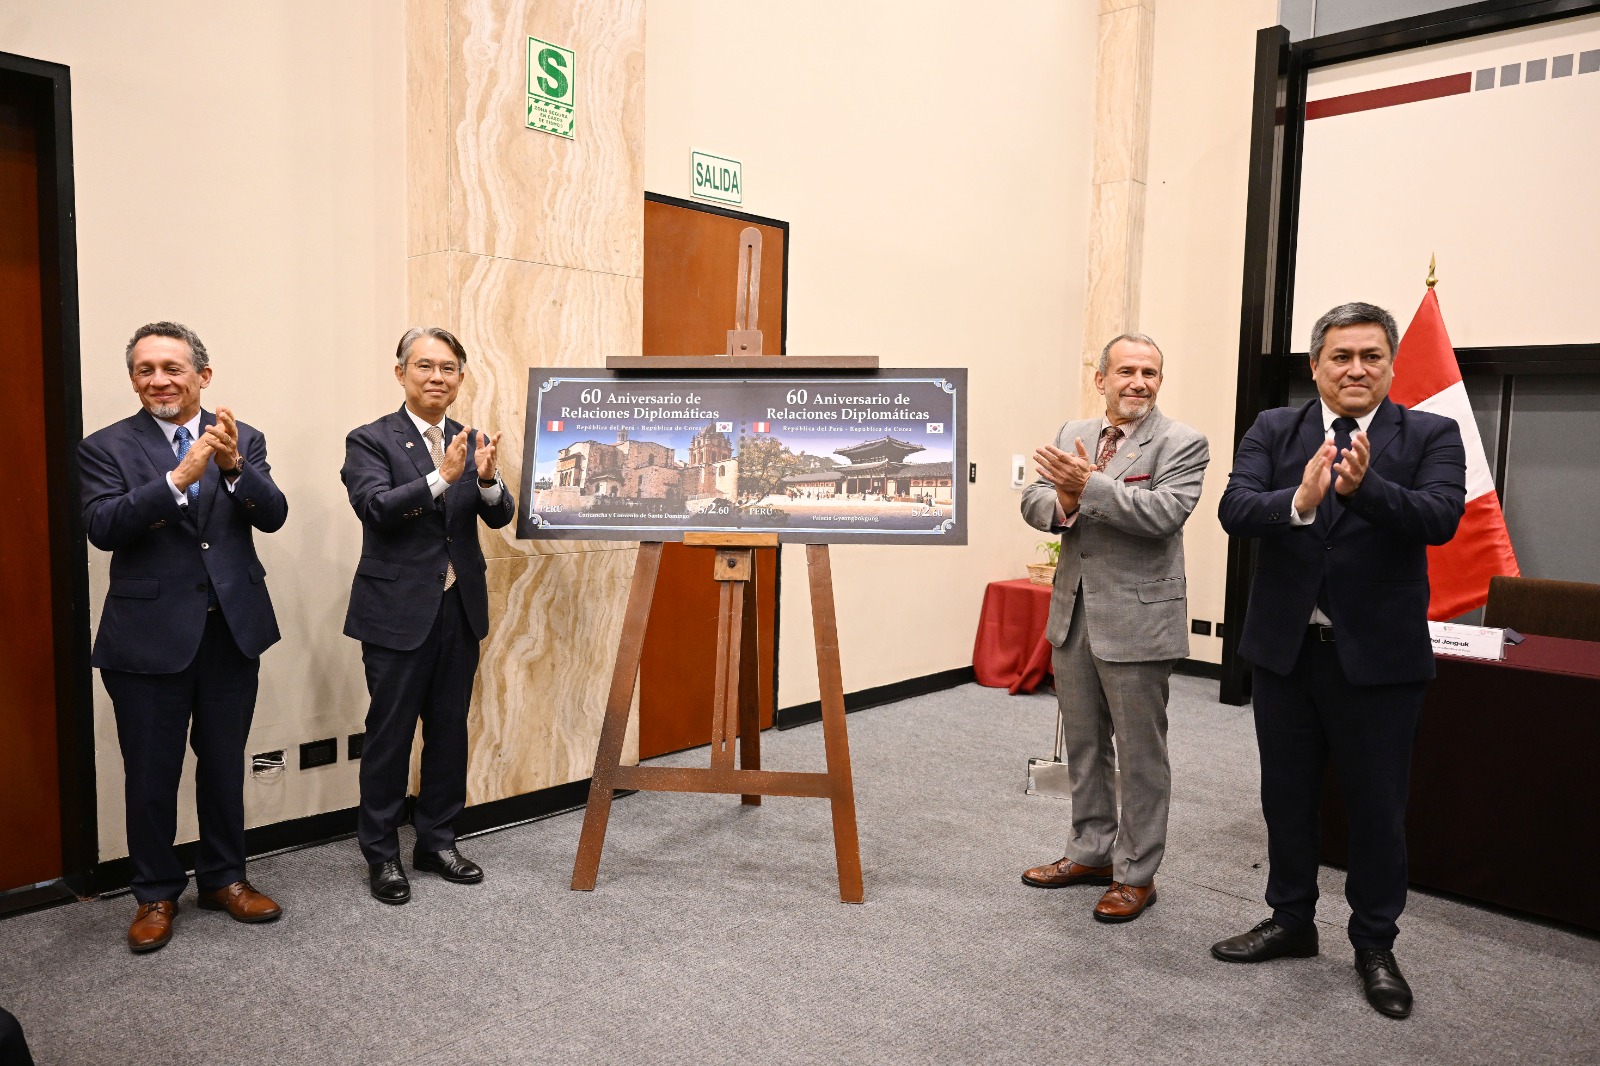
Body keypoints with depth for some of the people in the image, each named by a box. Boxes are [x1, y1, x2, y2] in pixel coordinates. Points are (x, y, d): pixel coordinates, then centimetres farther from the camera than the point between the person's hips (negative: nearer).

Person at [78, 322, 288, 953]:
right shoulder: (106, 447, -2)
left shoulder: (243, 440, 3)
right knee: (151, 776, 9)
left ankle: (224, 878, 32)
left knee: (224, 764, 15)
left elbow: (272, 516, -9)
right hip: (149, 636, -2)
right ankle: (156, 894, 28)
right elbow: (102, 528, -17)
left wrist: (233, 466, -27)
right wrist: (179, 477, -28)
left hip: (232, 629, 2)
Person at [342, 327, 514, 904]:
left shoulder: (471, 442, 8)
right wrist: (441, 478, -31)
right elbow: (375, 507, -20)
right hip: (398, 612, -4)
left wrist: (487, 479, -23)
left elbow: (501, 516, -2)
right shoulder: (370, 440, -4)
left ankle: (437, 841, 28)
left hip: (460, 609, 5)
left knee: (450, 731, 13)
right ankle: (381, 853, 19)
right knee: (389, 734, 5)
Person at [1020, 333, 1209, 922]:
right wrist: (1062, 503, -17)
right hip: (1073, 614, 6)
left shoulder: (1182, 444, -8)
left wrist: (1090, 484, -27)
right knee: (1083, 744, 18)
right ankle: (1091, 851, 35)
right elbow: (1034, 501, 4)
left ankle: (1136, 873, 21)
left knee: (1140, 753, 6)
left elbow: (1165, 513, -22)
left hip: (1135, 620, -6)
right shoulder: (1072, 434, 9)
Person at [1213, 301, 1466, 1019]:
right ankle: (1291, 920, 36)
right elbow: (1234, 511, -15)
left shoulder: (1431, 436, -3)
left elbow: (1441, 517, -20)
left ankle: (1375, 945, 31)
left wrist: (1365, 486, -38)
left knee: (1378, 806, 11)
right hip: (1284, 648, 2)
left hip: (1380, 655, -2)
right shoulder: (1273, 430, 0)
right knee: (1287, 795, 16)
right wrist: (1299, 500, -35)